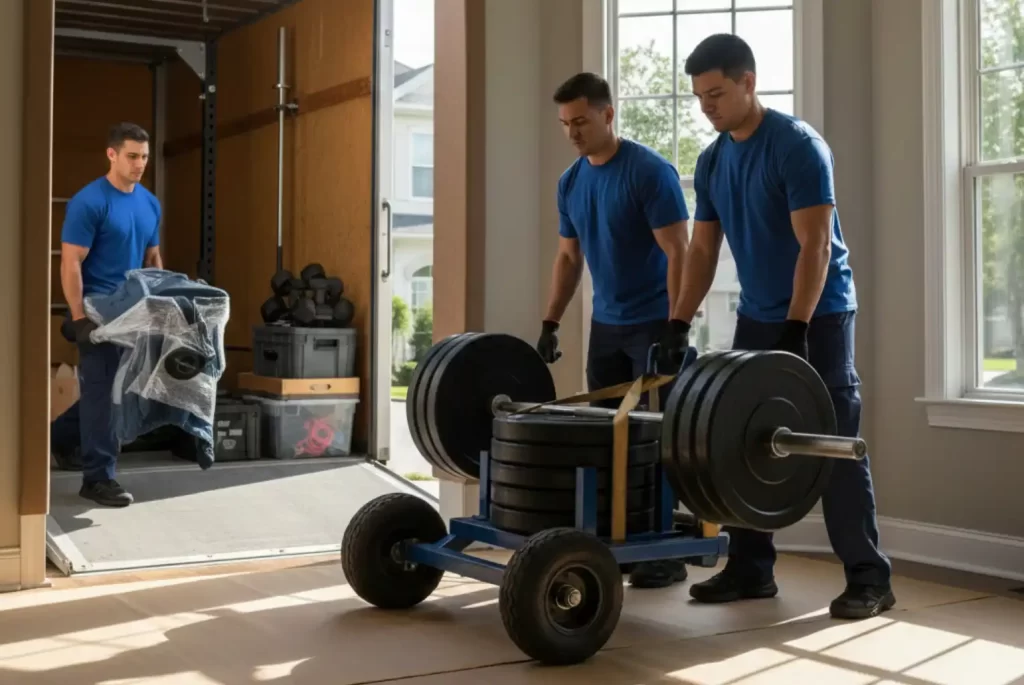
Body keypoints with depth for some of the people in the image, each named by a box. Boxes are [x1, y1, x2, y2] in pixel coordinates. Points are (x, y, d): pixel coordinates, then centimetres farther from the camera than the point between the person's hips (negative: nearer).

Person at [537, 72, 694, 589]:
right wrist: (550, 324, 9)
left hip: (654, 323, -7)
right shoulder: (570, 183, 6)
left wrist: (677, 327, -24)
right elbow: (568, 258, 13)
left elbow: (677, 252, -19)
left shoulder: (649, 172, -16)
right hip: (607, 325, 7)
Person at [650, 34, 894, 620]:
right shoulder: (711, 162, 5)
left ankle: (869, 578, 1)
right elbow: (703, 250, 8)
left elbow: (816, 245, -22)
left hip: (819, 314, -7)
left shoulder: (798, 145, -17)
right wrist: (679, 325, 0)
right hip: (757, 316, 7)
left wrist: (797, 329, -29)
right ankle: (751, 569, 14)